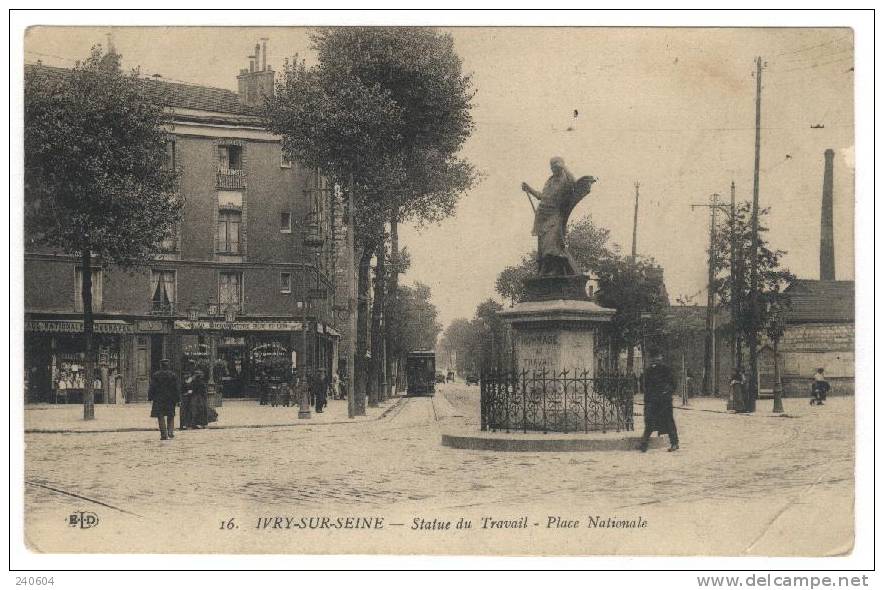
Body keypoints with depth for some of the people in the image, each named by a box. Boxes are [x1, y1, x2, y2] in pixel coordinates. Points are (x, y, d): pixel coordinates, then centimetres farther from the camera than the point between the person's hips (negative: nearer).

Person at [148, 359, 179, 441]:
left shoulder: (155, 375, -2)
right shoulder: (173, 375, 1)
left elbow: (152, 388, -2)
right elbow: (176, 388, 0)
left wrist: (150, 397, 4)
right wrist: (176, 398, 6)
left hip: (158, 399, -1)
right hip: (170, 399, 1)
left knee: (160, 417, 1)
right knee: (171, 416, 14)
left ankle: (164, 434, -4)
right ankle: (170, 431, -2)